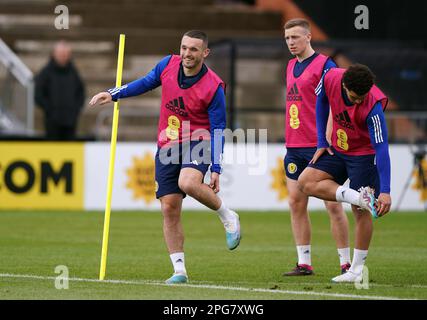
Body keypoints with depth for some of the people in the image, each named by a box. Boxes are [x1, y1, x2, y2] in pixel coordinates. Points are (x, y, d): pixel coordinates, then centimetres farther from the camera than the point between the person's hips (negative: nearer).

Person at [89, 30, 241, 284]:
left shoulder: (214, 87, -15)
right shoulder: (168, 65, -3)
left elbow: (218, 129, -11)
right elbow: (147, 82, 18)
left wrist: (216, 169, -14)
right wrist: (113, 94, 11)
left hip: (197, 142, -5)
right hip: (167, 146, 5)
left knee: (188, 183, -35)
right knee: (169, 208, -2)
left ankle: (228, 216, -7)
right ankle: (180, 270, 6)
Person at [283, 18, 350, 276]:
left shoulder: (324, 65, -7)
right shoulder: (292, 66, 16)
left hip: (320, 148, -7)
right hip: (294, 147, 7)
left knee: (333, 205, -5)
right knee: (296, 204, 4)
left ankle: (346, 263, 1)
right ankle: (304, 263, 8)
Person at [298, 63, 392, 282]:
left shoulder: (373, 106, -34)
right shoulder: (331, 78, -21)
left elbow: (381, 148, -33)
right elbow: (321, 102, 3)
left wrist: (385, 192, -37)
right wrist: (321, 142, 1)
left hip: (364, 155, -6)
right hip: (337, 149, 6)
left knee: (360, 211, -7)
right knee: (306, 182, -11)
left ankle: (357, 271, 0)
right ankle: (358, 197, -20)